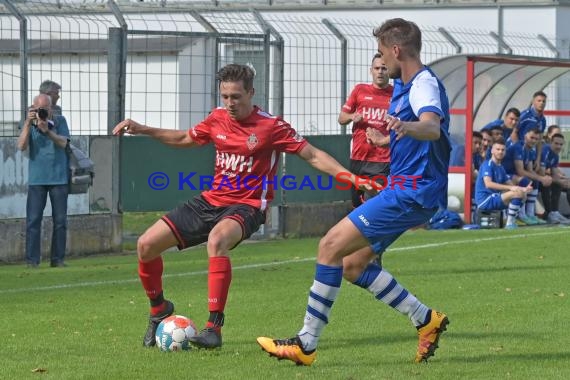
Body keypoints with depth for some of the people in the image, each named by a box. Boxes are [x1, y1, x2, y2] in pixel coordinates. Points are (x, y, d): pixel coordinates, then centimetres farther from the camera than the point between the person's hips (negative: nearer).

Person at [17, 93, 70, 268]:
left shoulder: (59, 121, 2)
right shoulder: (29, 124, 3)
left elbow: (63, 143, -13)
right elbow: (22, 146, -11)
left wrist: (47, 130, -29)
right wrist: (28, 123, -19)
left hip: (58, 178, 1)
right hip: (37, 179, -1)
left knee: (60, 220, 3)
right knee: (33, 220, -6)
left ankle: (58, 259, 11)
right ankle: (31, 260, -6)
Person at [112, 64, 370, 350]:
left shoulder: (271, 126, -11)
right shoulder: (218, 119, 5)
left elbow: (312, 155, -9)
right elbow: (184, 139, 23)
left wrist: (348, 176, -21)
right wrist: (143, 130, 15)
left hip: (246, 206, -6)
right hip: (210, 201, 6)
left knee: (217, 239, -41)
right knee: (146, 245, -5)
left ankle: (214, 327, -37)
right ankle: (159, 310, 23)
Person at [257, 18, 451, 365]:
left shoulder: (424, 85, -17)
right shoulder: (404, 85, 14)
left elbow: (433, 127, -40)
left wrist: (407, 127, -57)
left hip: (410, 194, -11)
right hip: (406, 192, 11)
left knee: (331, 247, -14)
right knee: (352, 265, 11)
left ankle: (306, 345, -11)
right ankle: (426, 320, 13)